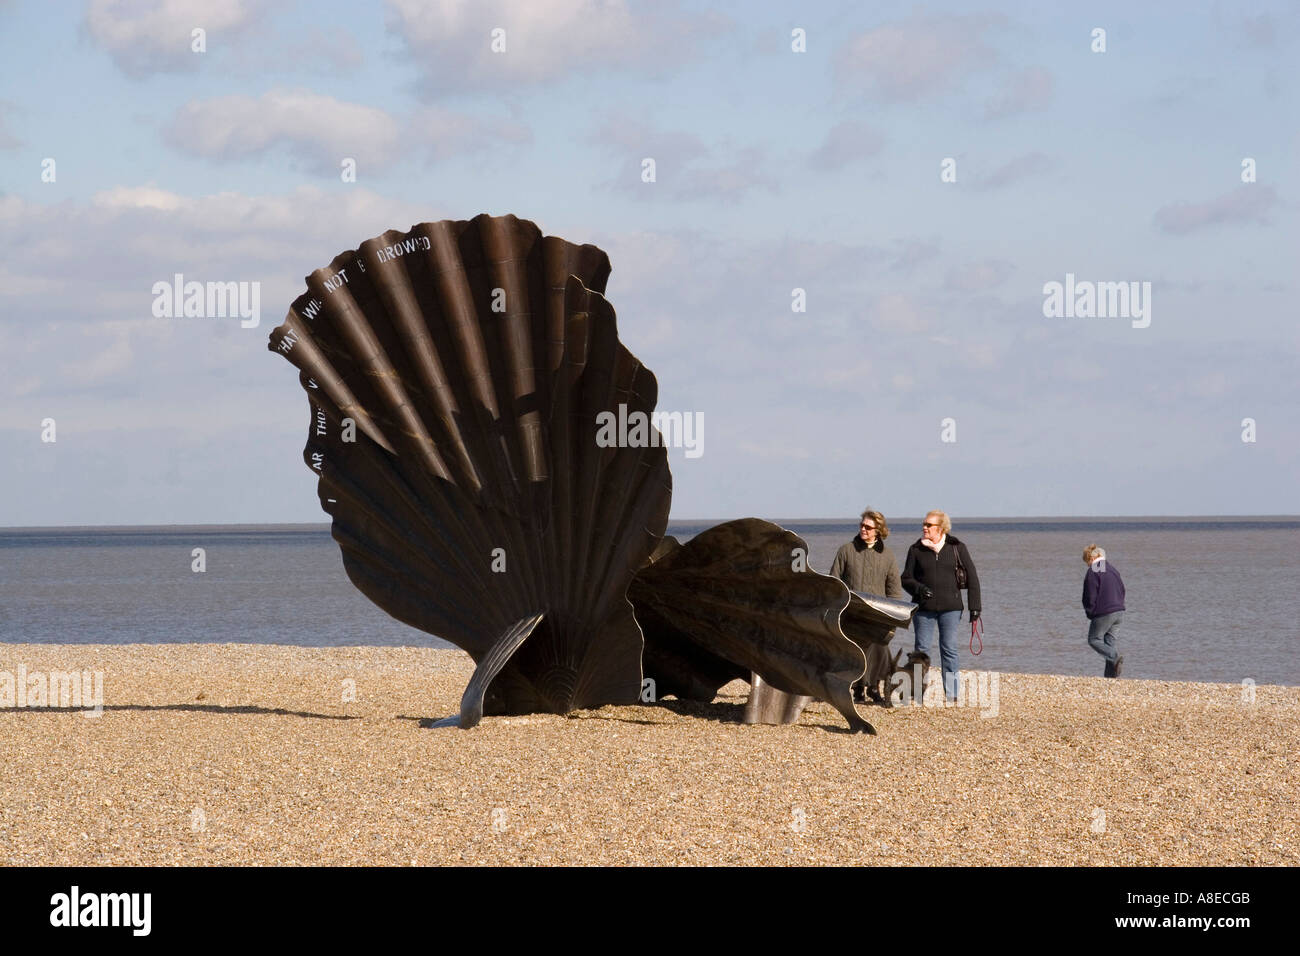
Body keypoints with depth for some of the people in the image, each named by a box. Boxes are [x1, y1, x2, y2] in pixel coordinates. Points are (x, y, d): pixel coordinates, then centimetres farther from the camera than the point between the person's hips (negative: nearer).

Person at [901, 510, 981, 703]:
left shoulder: (957, 548, 3)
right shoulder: (916, 550, 6)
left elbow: (972, 578, 6)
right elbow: (906, 578, 9)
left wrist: (974, 607, 0)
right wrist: (918, 588, -14)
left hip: (950, 607, -1)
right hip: (923, 607, 1)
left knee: (949, 649, -3)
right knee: (922, 650, 0)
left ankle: (951, 692, 1)